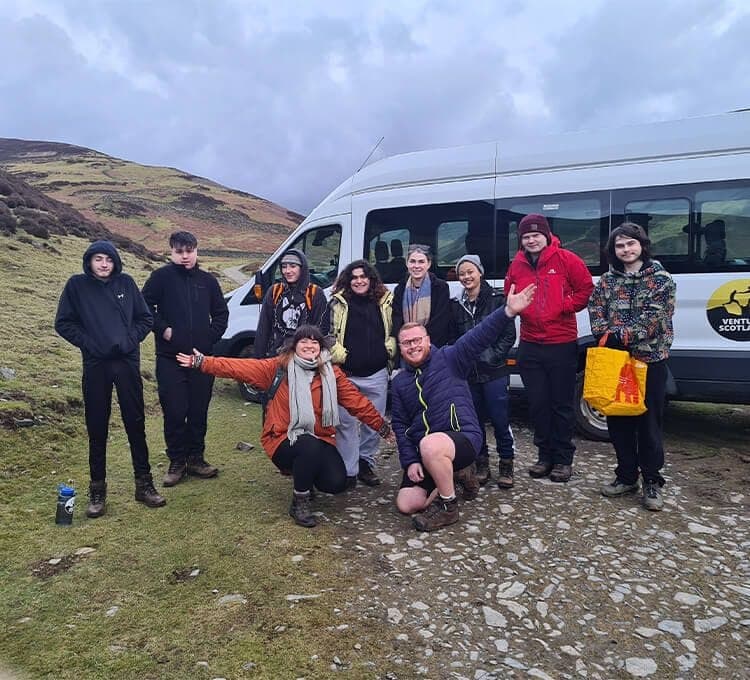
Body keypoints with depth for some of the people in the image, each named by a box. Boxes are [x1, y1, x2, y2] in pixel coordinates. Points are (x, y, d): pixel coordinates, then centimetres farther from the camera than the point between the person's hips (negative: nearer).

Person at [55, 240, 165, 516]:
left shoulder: (125, 283, 4)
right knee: (97, 428, 6)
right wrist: (88, 343, -8)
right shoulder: (77, 285, 2)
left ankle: (144, 483, 17)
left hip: (127, 363, 1)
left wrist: (129, 340, -7)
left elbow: (145, 318, 7)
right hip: (95, 366, 0)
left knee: (136, 424, 5)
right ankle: (97, 490, 18)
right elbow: (63, 323, 3)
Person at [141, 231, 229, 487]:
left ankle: (196, 458, 23)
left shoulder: (207, 280, 9)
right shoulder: (162, 277, 0)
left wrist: (211, 336, 4)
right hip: (170, 359, -3)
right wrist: (163, 329, -8)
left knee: (199, 411, 9)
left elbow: (221, 312, 16)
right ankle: (177, 462, 16)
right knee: (174, 412, 1)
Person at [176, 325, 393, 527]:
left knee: (336, 483, -19)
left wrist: (382, 426, 9)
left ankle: (306, 473, 19)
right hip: (284, 441, -3)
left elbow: (357, 401, 7)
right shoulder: (279, 368, -3)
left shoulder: (332, 374, 2)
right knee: (310, 446, -36)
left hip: (319, 440, 3)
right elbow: (239, 367, -7)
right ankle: (299, 502, -10)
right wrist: (202, 362, -13)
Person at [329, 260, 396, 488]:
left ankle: (366, 464, 27)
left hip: (377, 374, 3)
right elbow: (327, 335, 2)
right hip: (346, 373, -2)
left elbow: (393, 331, 17)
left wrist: (389, 350, 2)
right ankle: (348, 471, 11)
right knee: (346, 423, 0)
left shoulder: (384, 302, 7)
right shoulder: (338, 303, 0)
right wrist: (340, 356, -8)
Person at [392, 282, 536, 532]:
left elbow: (478, 337, -17)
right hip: (423, 452, 6)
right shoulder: (399, 383, 12)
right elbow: (399, 425, 10)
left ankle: (447, 507, -12)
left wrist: (508, 311, -32)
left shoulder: (448, 358, -1)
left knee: (429, 446, -39)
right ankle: (459, 472, 18)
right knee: (406, 504, -6)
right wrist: (410, 462, -3)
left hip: (463, 437, -6)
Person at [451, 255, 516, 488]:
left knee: (499, 419, -1)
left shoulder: (497, 299, -2)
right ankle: (481, 464, 22)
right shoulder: (456, 305, 9)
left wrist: (493, 356, -11)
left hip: (494, 372, -3)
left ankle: (506, 465, 14)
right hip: (467, 374, 4)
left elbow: (509, 334, -4)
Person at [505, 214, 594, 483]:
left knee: (562, 405, 5)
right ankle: (545, 455, 24)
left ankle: (563, 459, 17)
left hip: (562, 344, -4)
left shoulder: (566, 259, -4)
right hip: (530, 346, 4)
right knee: (537, 404, 10)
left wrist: (564, 307, -10)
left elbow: (586, 289, -3)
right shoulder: (516, 266, 8)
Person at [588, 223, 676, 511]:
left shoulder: (660, 278, -2)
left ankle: (652, 482, 16)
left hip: (650, 360, -3)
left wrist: (622, 336, -19)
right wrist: (608, 335, -14)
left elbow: (655, 318, -12)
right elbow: (596, 314, 3)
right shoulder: (606, 281, 9)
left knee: (649, 422, 3)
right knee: (617, 421, 9)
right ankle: (626, 476, 23)